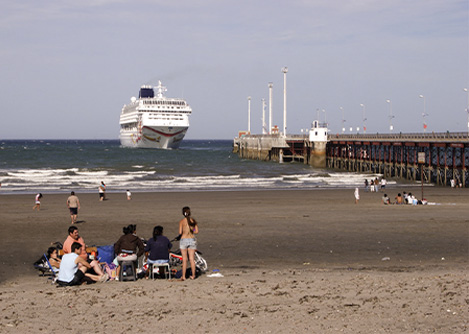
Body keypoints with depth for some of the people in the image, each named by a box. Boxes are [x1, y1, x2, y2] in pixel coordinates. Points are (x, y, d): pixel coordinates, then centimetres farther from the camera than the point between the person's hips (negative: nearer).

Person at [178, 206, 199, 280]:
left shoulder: (182, 221, -8)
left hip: (184, 240, -3)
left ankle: (183, 276, 5)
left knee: (184, 260, 3)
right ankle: (193, 275, 14)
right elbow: (196, 231, 2)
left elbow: (180, 232, -10)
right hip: (192, 240, 3)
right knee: (192, 259, 9)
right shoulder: (193, 220, 1)